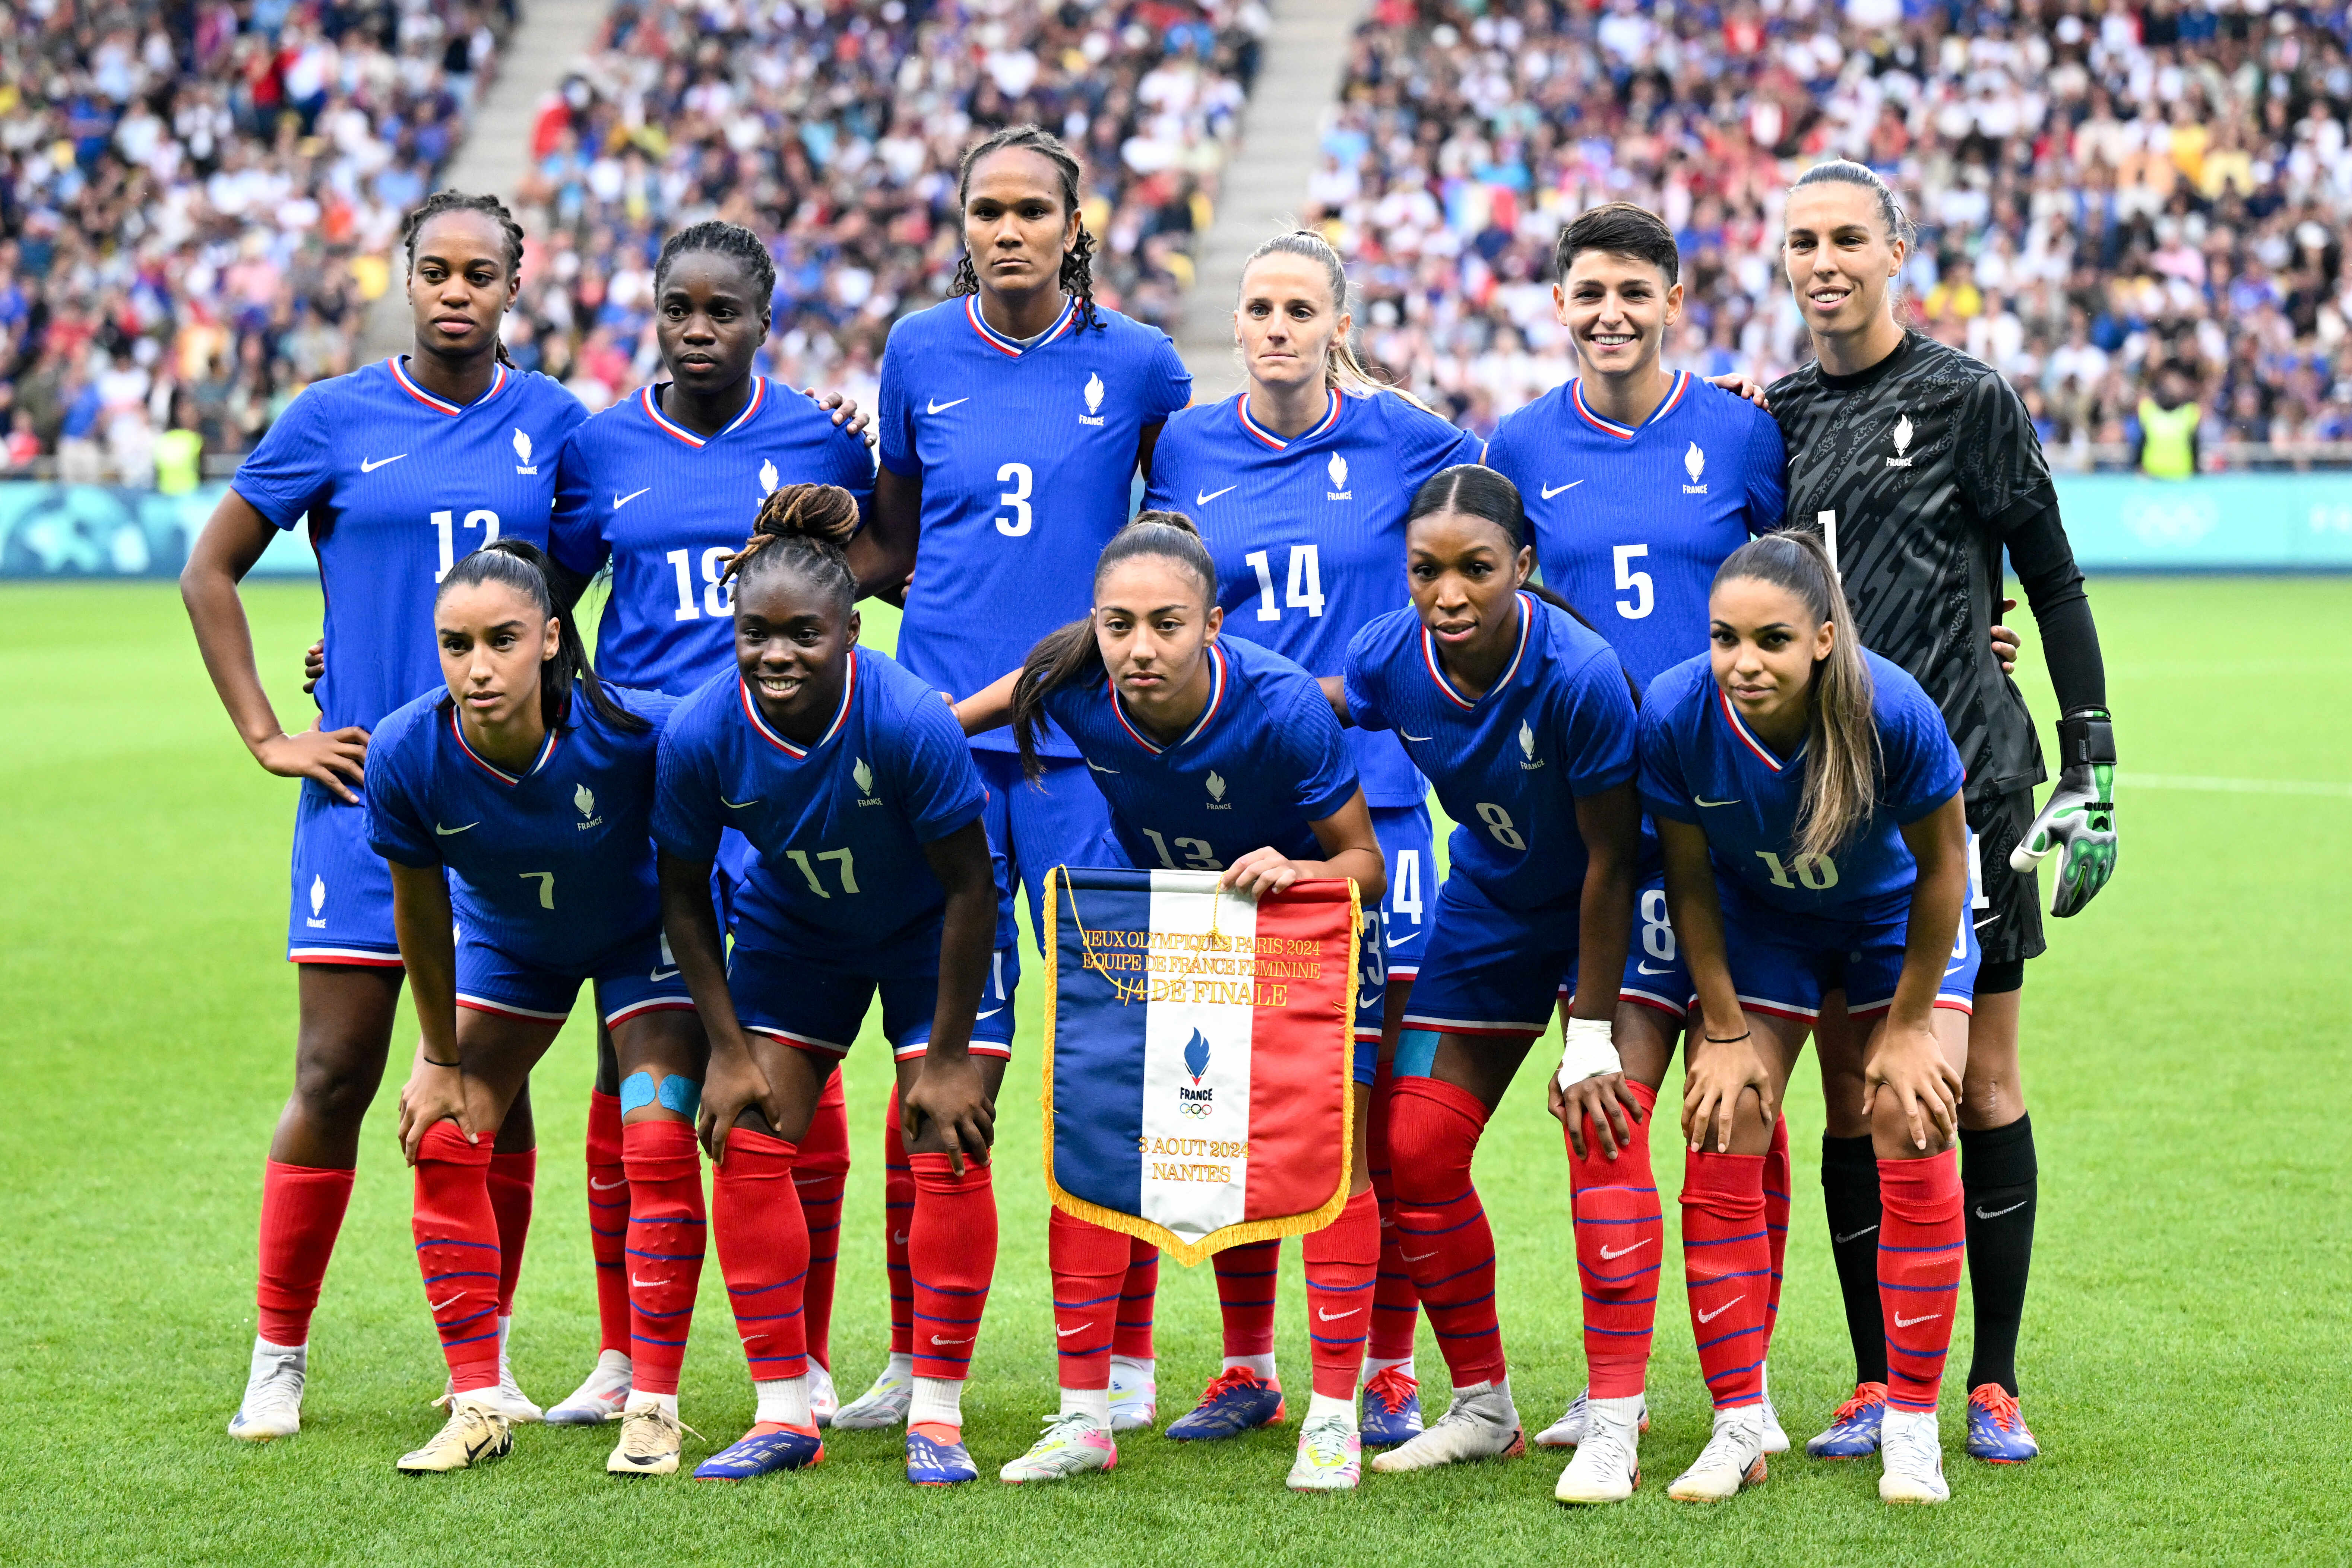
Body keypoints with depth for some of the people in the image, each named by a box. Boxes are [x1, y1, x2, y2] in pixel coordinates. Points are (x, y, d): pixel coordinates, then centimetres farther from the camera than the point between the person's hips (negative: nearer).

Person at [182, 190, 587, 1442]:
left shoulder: (552, 423, 5)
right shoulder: (335, 420, 0)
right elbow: (209, 573, 6)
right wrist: (266, 736, 1)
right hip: (367, 789, -2)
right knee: (335, 1078, -3)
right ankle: (278, 1361, 7)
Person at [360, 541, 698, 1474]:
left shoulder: (634, 732, -37)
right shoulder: (408, 754, -30)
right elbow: (420, 913, -13)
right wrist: (441, 1059, -4)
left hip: (639, 935, -3)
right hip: (505, 942, 3)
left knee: (659, 1146, -14)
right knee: (441, 1142, -5)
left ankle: (653, 1408, -3)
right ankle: (478, 1406, 6)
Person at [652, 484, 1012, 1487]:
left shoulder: (910, 721, -34)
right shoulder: (701, 735, -26)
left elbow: (969, 887, -22)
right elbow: (684, 893, -9)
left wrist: (950, 1056, -18)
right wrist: (729, 1050, -9)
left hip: (931, 935, -3)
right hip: (792, 933, 3)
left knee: (947, 1155, -11)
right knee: (747, 1146, -4)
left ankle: (936, 1417, 1)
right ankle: (784, 1413, 7)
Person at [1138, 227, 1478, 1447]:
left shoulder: (1399, 440, 1)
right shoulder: (1186, 451, 7)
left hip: (1370, 803, -2)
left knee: (1382, 1097, -2)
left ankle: (1388, 1370, 8)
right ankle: (1246, 1366, 15)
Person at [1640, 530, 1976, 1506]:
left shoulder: (1894, 712, -36)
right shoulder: (1676, 715, -30)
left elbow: (1940, 864, -18)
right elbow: (1689, 878, -13)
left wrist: (1907, 1024, -11)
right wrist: (1725, 1030, -8)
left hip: (1897, 920, -2)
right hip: (1758, 922, 2)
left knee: (1911, 1136, -9)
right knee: (1723, 1145, -6)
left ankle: (1912, 1429, 2)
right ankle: (1739, 1427, 4)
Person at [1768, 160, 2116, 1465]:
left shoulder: (1967, 399, -1)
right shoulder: (1773, 418, 10)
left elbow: (2053, 581, 1)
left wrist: (2090, 762, -3)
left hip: (1964, 783, -3)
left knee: (1982, 1088, 0)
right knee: (1850, 1100, 3)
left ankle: (1994, 1384, 8)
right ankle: (1876, 1384, 11)